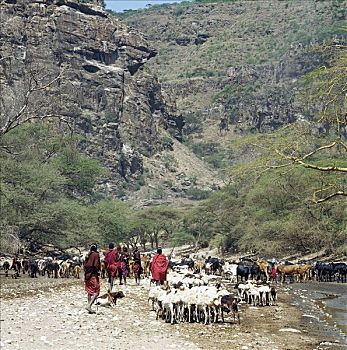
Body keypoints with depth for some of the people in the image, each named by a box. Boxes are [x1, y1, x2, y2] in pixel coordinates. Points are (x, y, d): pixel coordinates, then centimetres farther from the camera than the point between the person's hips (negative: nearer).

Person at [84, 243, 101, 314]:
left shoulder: (88, 255, 12)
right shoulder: (96, 254, -8)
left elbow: (84, 265, 12)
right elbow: (96, 265, -17)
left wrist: (86, 271, 16)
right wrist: (98, 271, -3)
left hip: (87, 275, 8)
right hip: (93, 274, -8)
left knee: (90, 291, 14)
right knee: (96, 292, -7)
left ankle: (89, 306, 16)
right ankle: (89, 306, -21)